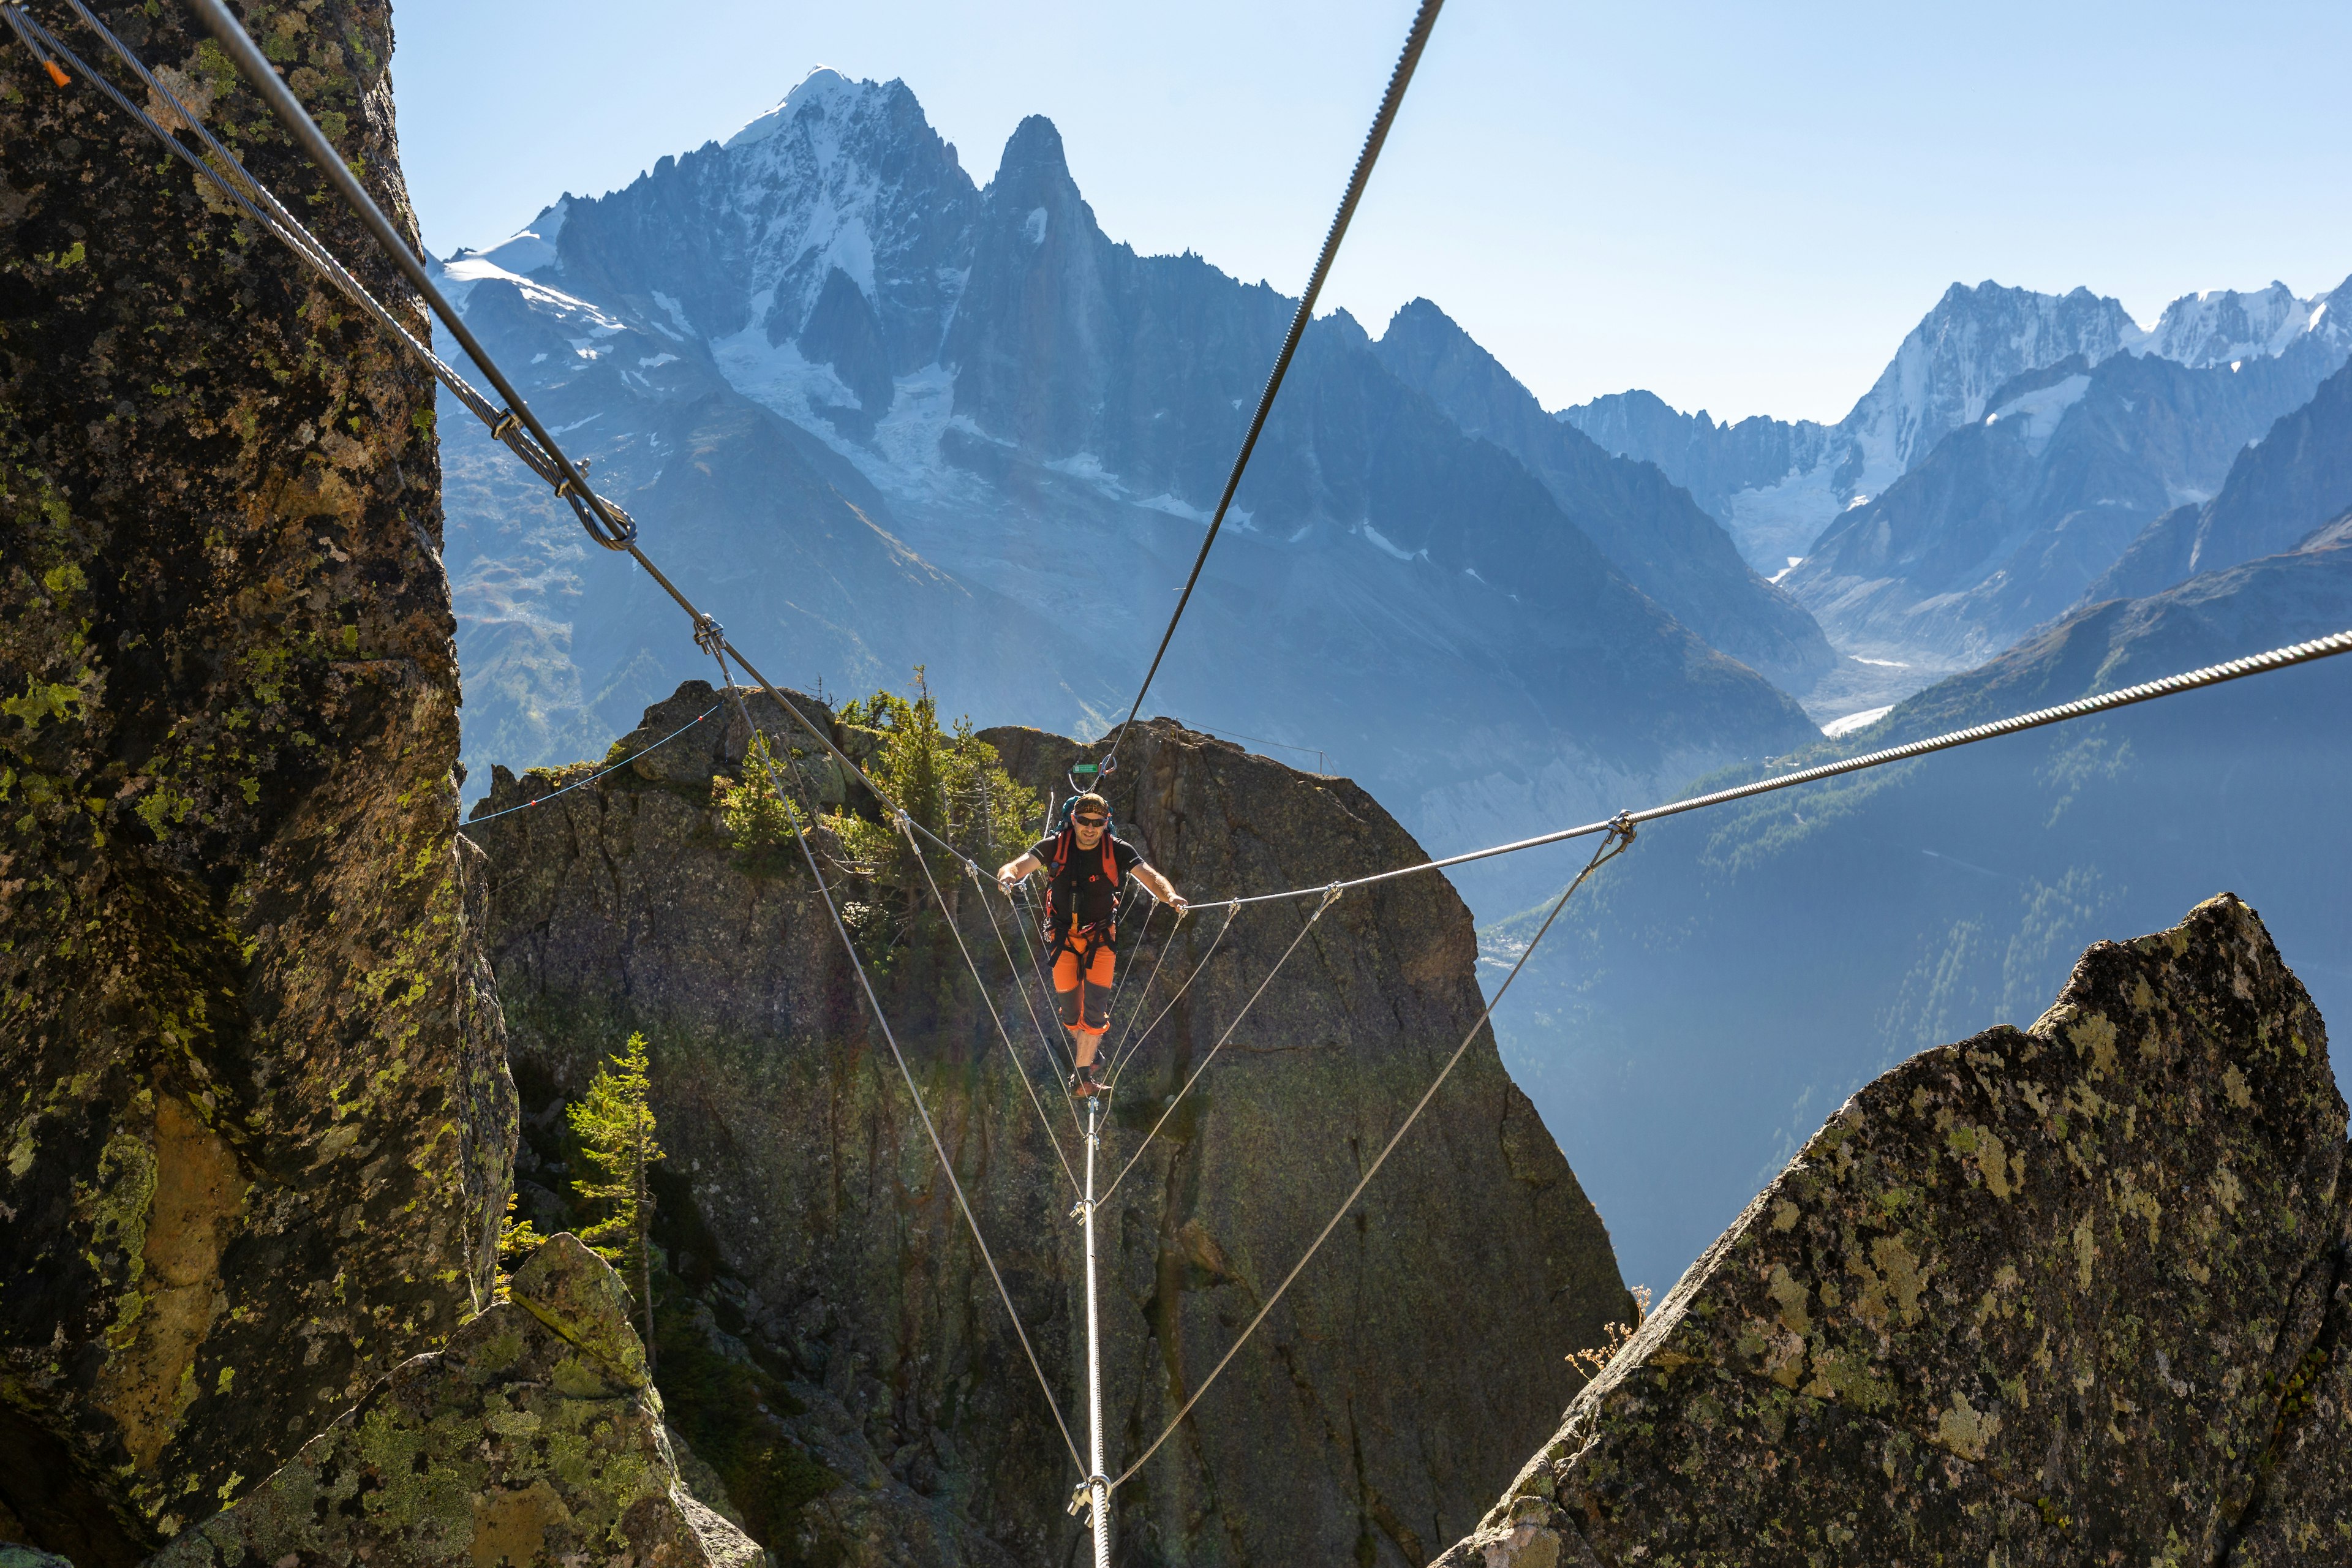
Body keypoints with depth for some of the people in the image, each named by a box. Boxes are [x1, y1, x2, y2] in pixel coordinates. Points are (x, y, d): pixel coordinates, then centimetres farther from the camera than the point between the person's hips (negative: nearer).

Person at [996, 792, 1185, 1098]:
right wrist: (1008, 875, -46)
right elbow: (1018, 866, -21)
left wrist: (1170, 896, -40)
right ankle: (1085, 1055, 36)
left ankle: (1083, 1078, -1)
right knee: (1070, 1009, 7)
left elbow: (1151, 878, -18)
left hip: (1100, 938, -1)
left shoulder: (1118, 851, -10)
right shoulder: (1054, 847, -10)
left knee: (1095, 1009, -11)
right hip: (1063, 938, 1)